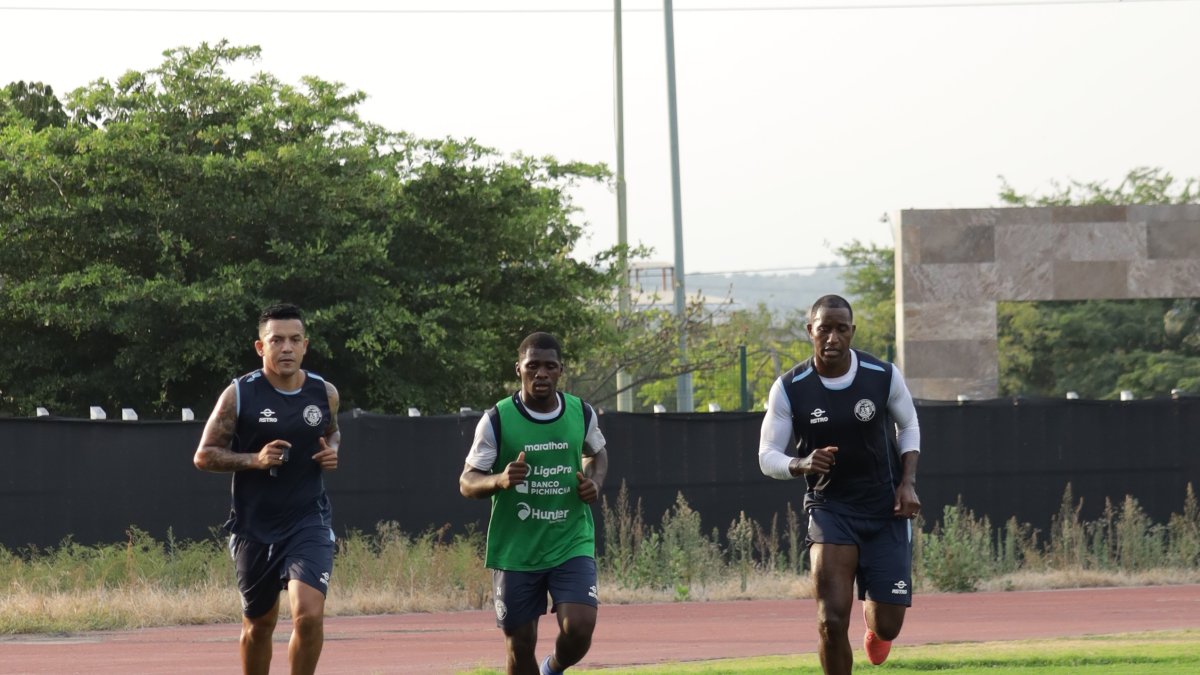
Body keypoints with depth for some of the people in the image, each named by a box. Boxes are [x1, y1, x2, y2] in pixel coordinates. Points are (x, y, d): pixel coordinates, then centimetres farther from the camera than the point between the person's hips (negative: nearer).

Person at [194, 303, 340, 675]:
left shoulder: (325, 393, 2)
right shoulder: (239, 395, -7)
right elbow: (204, 455, -4)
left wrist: (332, 450, -1)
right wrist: (254, 459, -19)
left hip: (308, 522, 0)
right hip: (254, 528, 0)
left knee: (309, 614, -19)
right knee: (258, 624, 13)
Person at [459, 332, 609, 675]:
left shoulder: (582, 414, -1)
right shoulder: (497, 421, -9)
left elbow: (597, 453, 21)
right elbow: (467, 482, -4)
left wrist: (595, 482, -1)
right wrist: (499, 480, -26)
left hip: (572, 544, 1)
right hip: (515, 551, -1)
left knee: (579, 628, -16)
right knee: (520, 647, 4)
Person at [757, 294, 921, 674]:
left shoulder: (884, 376, -8)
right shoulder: (789, 389, -11)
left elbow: (909, 428, 10)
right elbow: (767, 456, -5)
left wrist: (908, 482, -3)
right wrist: (801, 465, -27)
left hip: (885, 509, 1)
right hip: (830, 508, -1)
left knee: (887, 627, 4)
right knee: (832, 621, -18)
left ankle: (873, 616, 45)